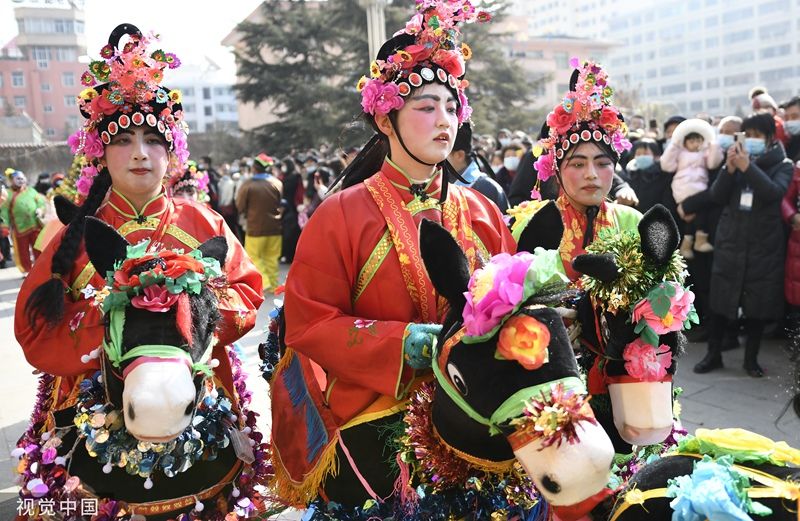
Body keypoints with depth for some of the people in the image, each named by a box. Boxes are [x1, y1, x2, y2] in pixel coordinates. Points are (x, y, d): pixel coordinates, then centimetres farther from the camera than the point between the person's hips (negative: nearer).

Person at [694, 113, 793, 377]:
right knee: (720, 300, 3)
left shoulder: (783, 165, 2)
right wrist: (729, 168, -15)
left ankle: (751, 358, 17)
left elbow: (774, 193, -18)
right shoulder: (736, 160, 9)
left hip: (763, 244, -2)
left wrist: (747, 167, -23)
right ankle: (713, 354, 14)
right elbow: (717, 196, -1)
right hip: (730, 241, 2)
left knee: (757, 304, 3)